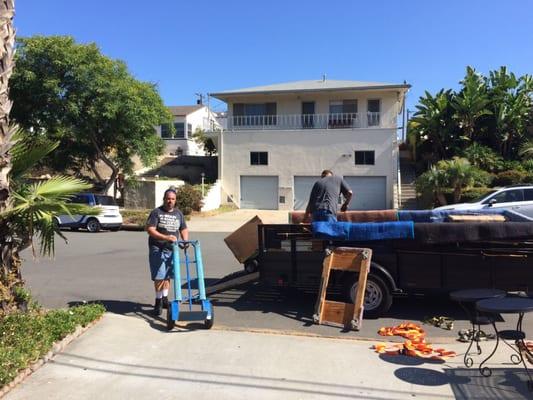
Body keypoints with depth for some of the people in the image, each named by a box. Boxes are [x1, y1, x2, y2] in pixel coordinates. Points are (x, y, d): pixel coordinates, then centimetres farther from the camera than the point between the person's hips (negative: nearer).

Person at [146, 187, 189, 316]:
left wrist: (185, 241, -4)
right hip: (157, 249, -4)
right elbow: (150, 230, -13)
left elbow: (184, 229, 17)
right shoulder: (156, 212, -5)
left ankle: (164, 298, 27)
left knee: (167, 276, 12)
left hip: (171, 249, 5)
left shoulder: (178, 213, 12)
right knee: (159, 277, -6)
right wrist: (166, 237, -24)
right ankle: (158, 301, 9)